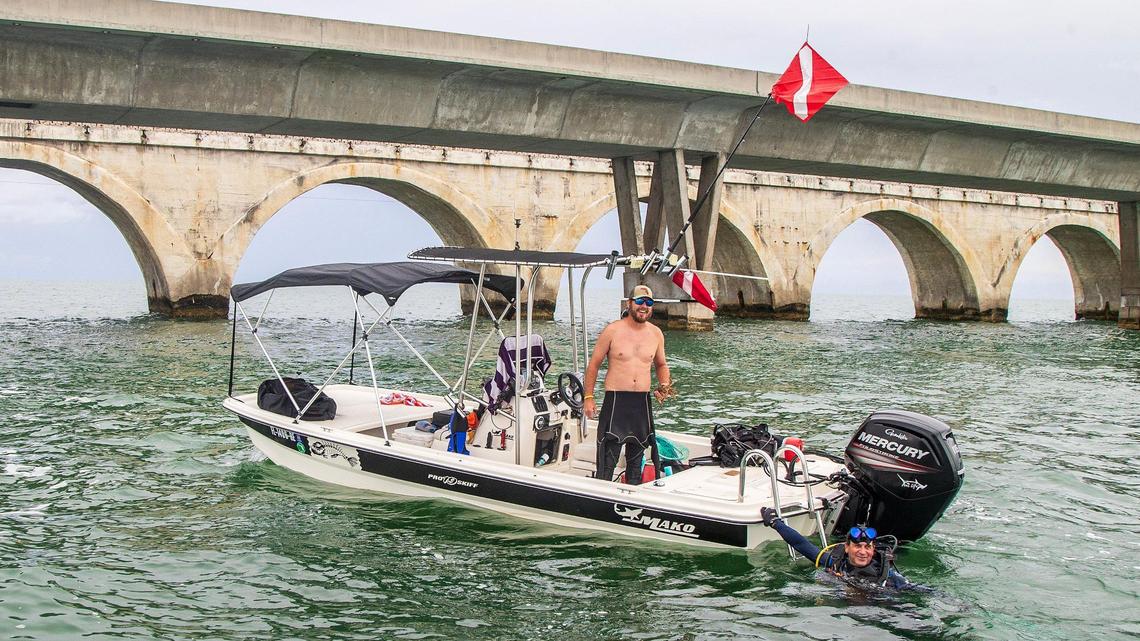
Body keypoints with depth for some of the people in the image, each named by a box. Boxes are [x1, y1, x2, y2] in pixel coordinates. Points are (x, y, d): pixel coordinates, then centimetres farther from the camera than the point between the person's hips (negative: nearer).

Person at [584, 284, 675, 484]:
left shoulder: (656, 334, 9)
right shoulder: (612, 331, -3)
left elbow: (661, 365, 23)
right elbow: (594, 364, 2)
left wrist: (664, 385, 3)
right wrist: (588, 397, -3)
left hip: (643, 402, 4)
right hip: (615, 401, -4)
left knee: (636, 458, 11)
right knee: (607, 461, -8)